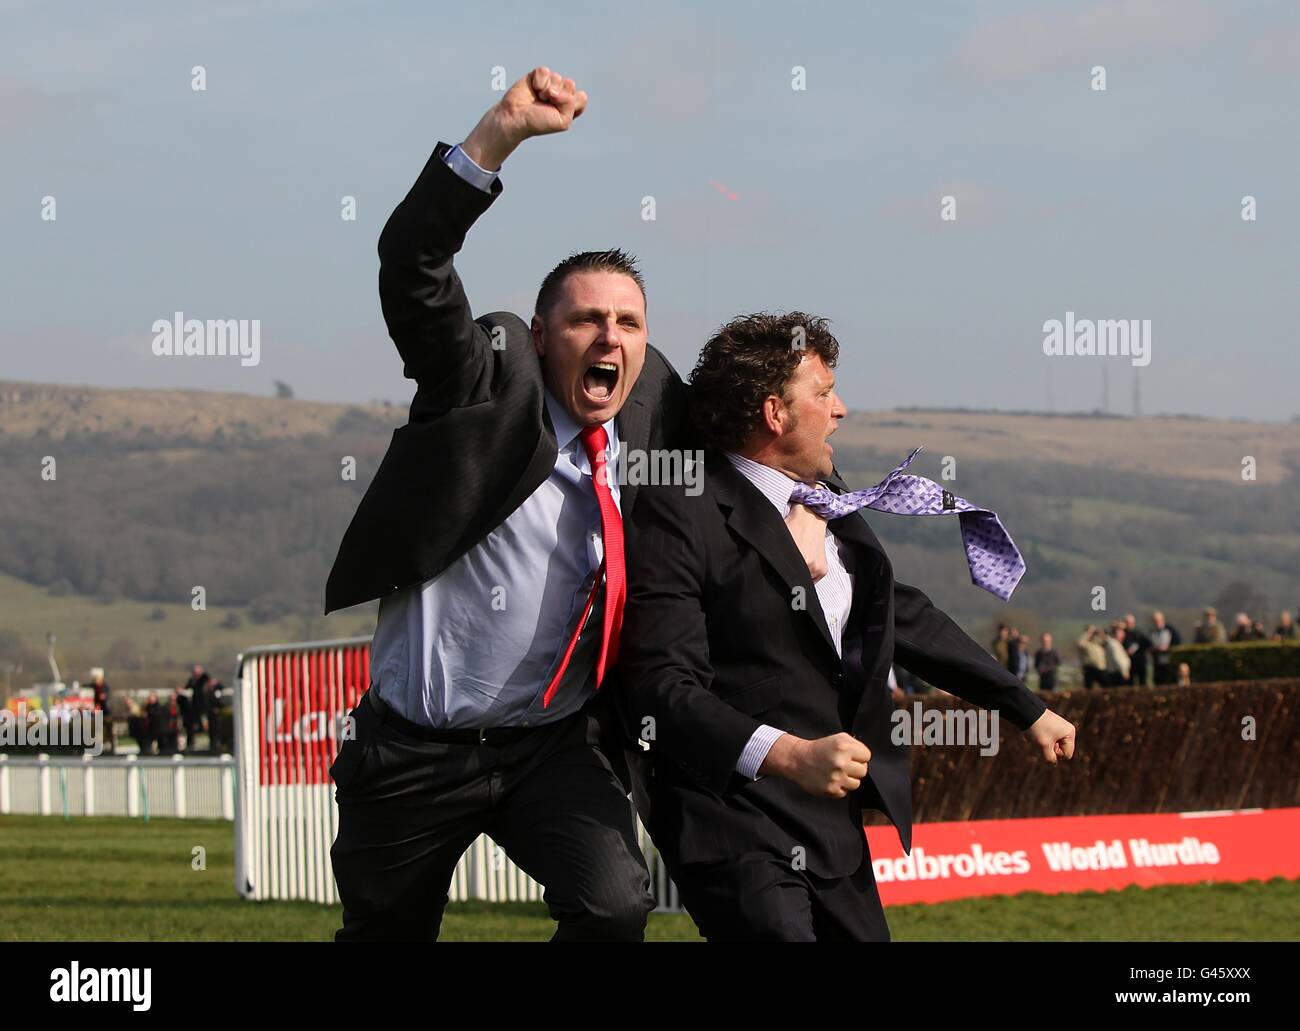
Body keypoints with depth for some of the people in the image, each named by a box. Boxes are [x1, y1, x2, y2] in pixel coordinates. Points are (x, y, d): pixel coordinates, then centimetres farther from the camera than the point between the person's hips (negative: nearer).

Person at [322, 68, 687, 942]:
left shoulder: (649, 410, 2)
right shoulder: (493, 381, -10)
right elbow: (412, 264, -25)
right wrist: (499, 135, -38)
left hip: (556, 742, 2)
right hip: (418, 751, -2)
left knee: (615, 902, -23)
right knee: (387, 931, 13)